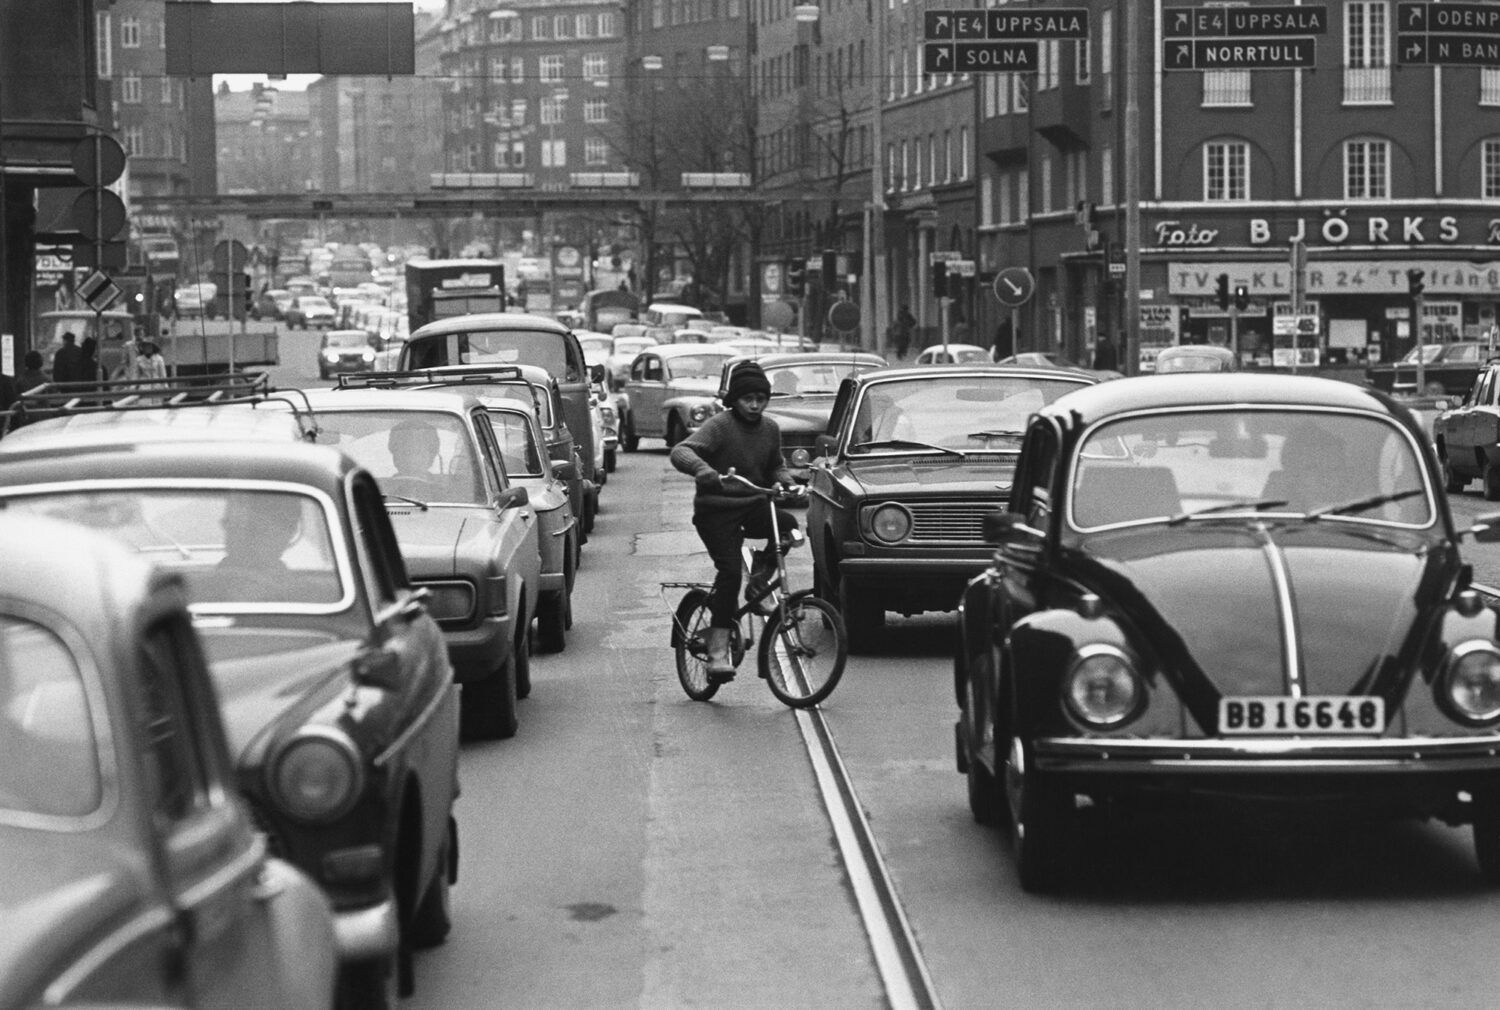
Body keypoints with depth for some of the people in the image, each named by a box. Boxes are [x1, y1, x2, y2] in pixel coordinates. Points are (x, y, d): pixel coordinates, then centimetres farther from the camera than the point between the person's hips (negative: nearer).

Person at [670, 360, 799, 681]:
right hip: (716, 509, -5)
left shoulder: (770, 429, 7)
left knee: (787, 525, -25)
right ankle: (718, 649, -14)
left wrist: (785, 481, 1)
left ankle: (759, 582, -1)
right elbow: (680, 452, -25)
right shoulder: (720, 426, -12)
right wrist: (705, 471, -46)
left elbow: (775, 465, 24)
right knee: (729, 571, -18)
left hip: (753, 504, 5)